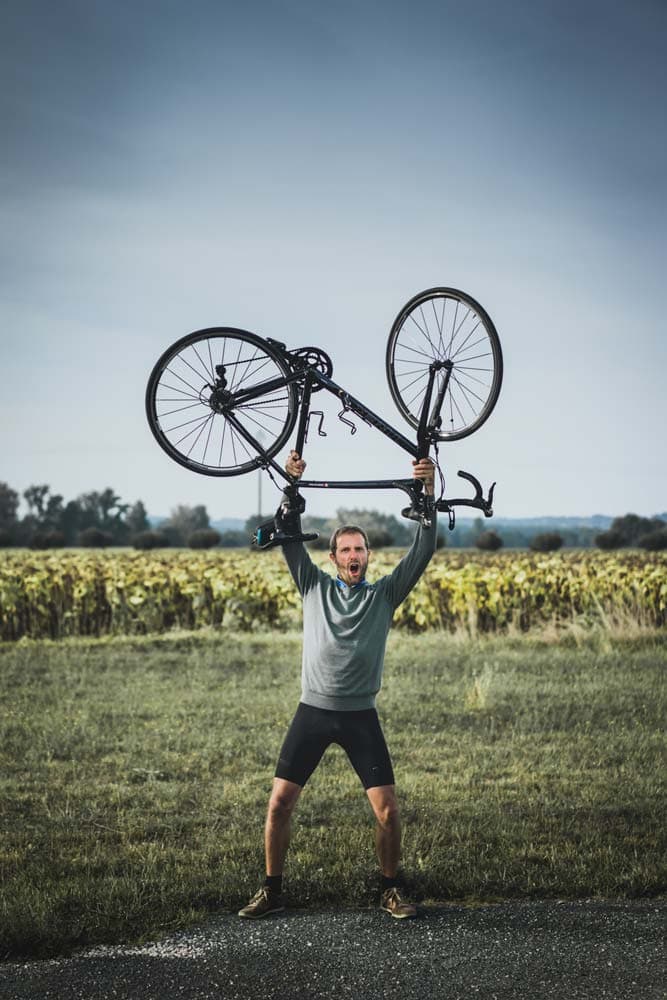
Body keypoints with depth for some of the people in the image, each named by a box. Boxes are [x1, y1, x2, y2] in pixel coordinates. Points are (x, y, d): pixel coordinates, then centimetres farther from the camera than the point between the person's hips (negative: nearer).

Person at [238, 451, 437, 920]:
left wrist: (427, 494, -15)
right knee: (279, 802, -3)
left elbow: (423, 551, -5)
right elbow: (289, 540, -2)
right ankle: (273, 890, 11)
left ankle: (392, 889, 14)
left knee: (388, 808, -6)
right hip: (312, 711, 1)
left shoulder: (385, 593, 4)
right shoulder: (315, 586, 6)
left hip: (360, 716, 0)